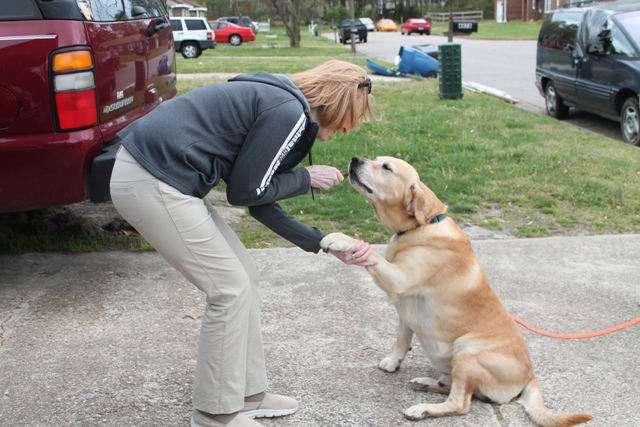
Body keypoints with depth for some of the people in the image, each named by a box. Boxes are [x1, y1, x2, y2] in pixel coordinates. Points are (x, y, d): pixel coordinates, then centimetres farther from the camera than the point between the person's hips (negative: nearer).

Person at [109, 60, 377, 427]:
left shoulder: (281, 102, 17)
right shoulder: (289, 114, -14)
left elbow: (263, 205, 16)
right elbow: (245, 191, -11)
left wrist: (327, 245, 17)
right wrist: (306, 178, 2)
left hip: (155, 173, 10)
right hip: (152, 185, -10)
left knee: (244, 275, 14)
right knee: (231, 288, -2)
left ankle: (248, 395, 26)